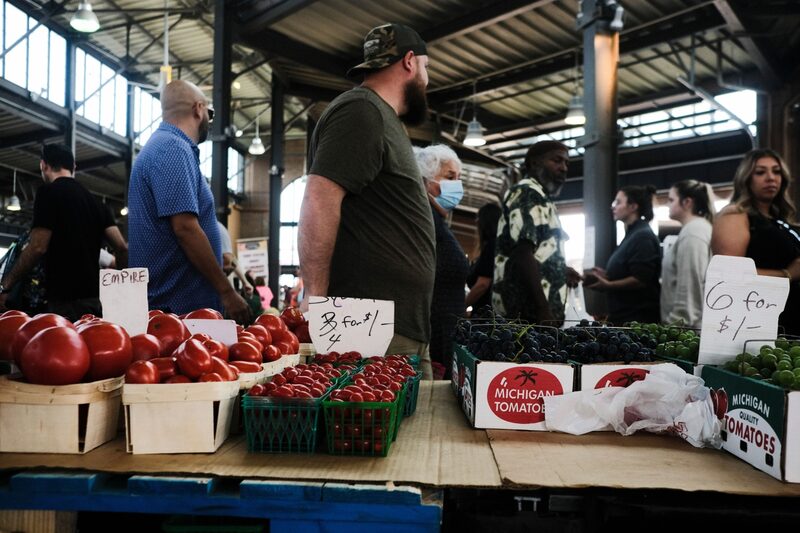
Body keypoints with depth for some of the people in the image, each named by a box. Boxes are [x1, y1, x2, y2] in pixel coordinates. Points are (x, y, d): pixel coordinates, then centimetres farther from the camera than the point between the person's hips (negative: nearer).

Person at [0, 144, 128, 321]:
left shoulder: (48, 192, -4)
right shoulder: (94, 200, 15)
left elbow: (38, 247, -12)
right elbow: (122, 247, 7)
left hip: (66, 298, -7)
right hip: (94, 294, 7)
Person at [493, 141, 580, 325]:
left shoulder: (540, 198, 24)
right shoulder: (528, 193, -7)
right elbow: (522, 254, -20)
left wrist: (561, 271, 15)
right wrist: (543, 310, -25)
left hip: (533, 311, 10)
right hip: (527, 312, -10)